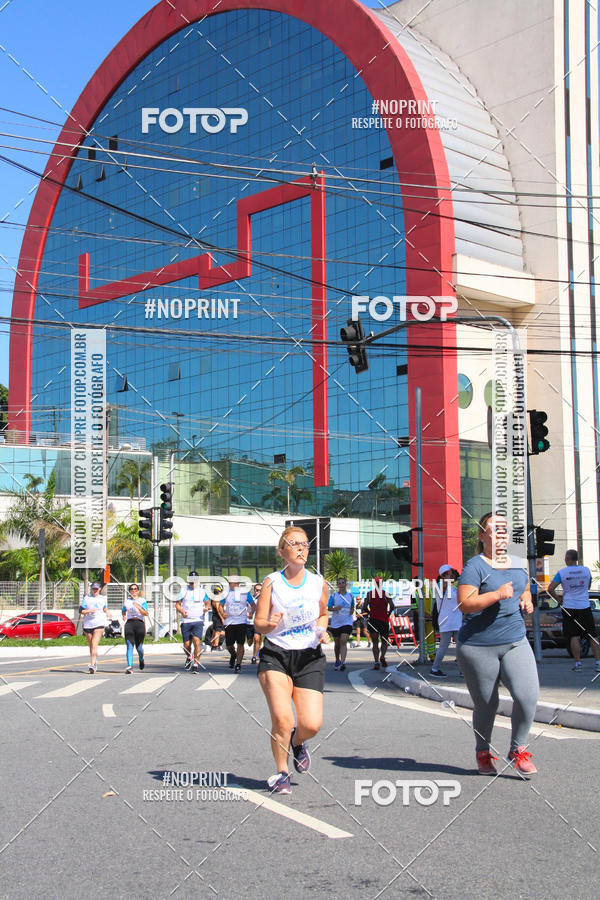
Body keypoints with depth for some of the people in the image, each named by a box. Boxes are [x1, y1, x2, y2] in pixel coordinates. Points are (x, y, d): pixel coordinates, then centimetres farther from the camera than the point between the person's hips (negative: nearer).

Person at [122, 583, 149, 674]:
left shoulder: (142, 600, 6)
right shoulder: (126, 601, 14)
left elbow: (146, 613, -4)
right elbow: (123, 611, 28)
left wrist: (138, 607, -17)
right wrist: (124, 616, 6)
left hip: (139, 623, -1)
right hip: (129, 623, 1)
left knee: (139, 647, 2)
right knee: (129, 645, -13)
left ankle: (141, 659, 35)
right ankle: (130, 666, -18)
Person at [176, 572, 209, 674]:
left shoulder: (201, 591, 9)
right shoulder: (183, 591, 8)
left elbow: (207, 603, 16)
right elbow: (177, 604, 10)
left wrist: (206, 608, -7)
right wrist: (181, 611, -11)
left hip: (198, 620, -1)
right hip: (186, 621, 1)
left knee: (197, 641, -19)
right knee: (186, 645, 3)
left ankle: (195, 665, -15)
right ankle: (189, 657, 37)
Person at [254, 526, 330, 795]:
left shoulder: (319, 583, 5)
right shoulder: (271, 582, -2)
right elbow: (258, 623, -2)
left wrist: (322, 630, 2)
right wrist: (270, 625, -24)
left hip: (309, 657, 2)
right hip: (275, 655, -2)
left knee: (312, 724, -10)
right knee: (282, 719, -17)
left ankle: (298, 743, 29)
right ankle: (281, 772, 9)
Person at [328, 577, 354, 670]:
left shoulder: (350, 596, 8)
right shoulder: (334, 596, 2)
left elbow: (352, 607, 20)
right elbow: (328, 607, -1)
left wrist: (352, 610, -2)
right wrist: (335, 608, -21)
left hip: (347, 622, -1)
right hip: (335, 623, 1)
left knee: (343, 641, -17)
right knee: (337, 643, 10)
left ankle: (342, 662, -24)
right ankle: (337, 661, 31)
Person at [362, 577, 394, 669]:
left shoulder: (369, 594, 2)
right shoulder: (385, 594, -1)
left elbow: (364, 608, -4)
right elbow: (392, 606, -10)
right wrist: (388, 614, 6)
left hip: (372, 620, 1)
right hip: (384, 620, -1)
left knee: (375, 642, 7)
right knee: (384, 641, 14)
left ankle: (376, 662, -6)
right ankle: (382, 657, -11)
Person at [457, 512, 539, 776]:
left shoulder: (518, 564, 12)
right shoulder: (475, 566, -8)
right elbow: (465, 604, -17)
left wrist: (527, 601, 7)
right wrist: (497, 595, -25)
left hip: (515, 642, 5)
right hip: (479, 646, -5)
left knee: (528, 695, -13)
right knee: (486, 705, 6)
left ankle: (518, 750, 9)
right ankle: (483, 754, 31)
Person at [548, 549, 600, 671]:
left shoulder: (562, 573, -7)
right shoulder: (586, 570, 2)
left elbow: (550, 589, -11)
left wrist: (558, 599, 3)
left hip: (569, 607, -2)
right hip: (585, 606, 2)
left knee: (574, 636, 2)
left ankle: (578, 664, 0)